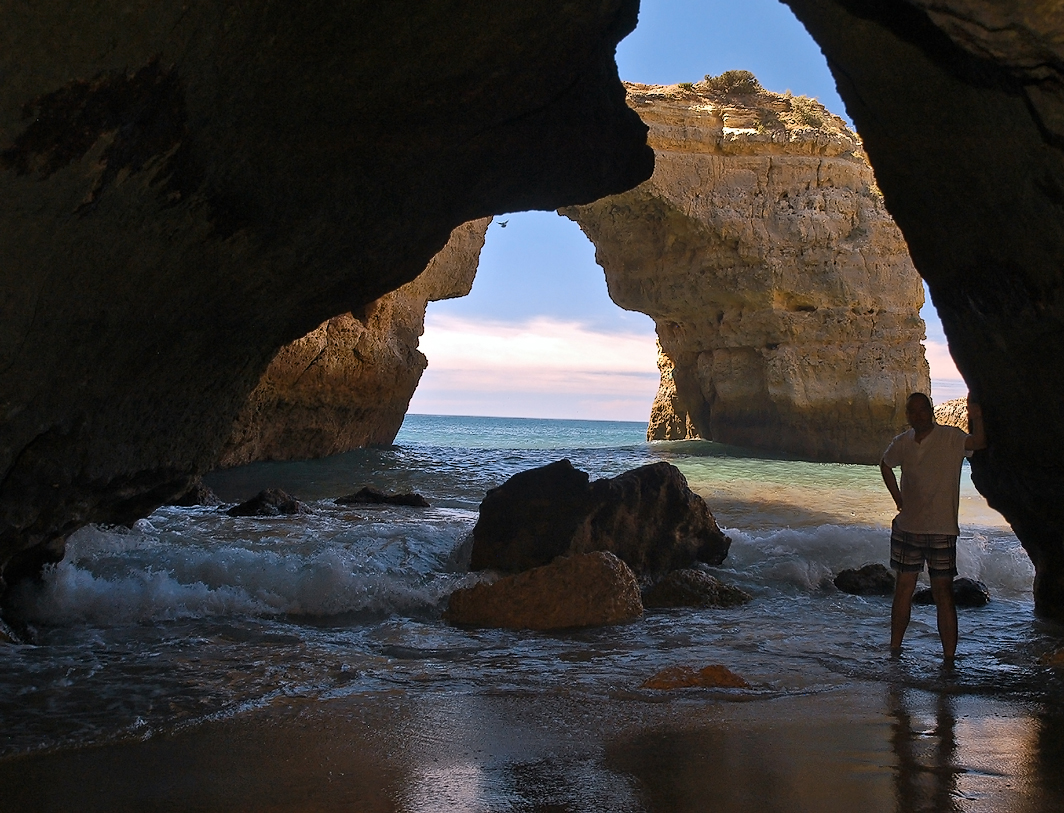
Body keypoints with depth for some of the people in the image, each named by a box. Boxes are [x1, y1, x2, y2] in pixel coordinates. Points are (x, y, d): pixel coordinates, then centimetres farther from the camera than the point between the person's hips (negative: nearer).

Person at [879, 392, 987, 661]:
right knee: (903, 588, 13)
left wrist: (977, 419, -46)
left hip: (941, 531, -5)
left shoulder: (951, 438, -9)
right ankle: (894, 651, 24)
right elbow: (885, 465, 24)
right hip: (906, 528, 5)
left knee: (943, 593, -4)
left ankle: (949, 659, 0)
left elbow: (978, 442, -29)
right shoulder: (902, 444, 4)